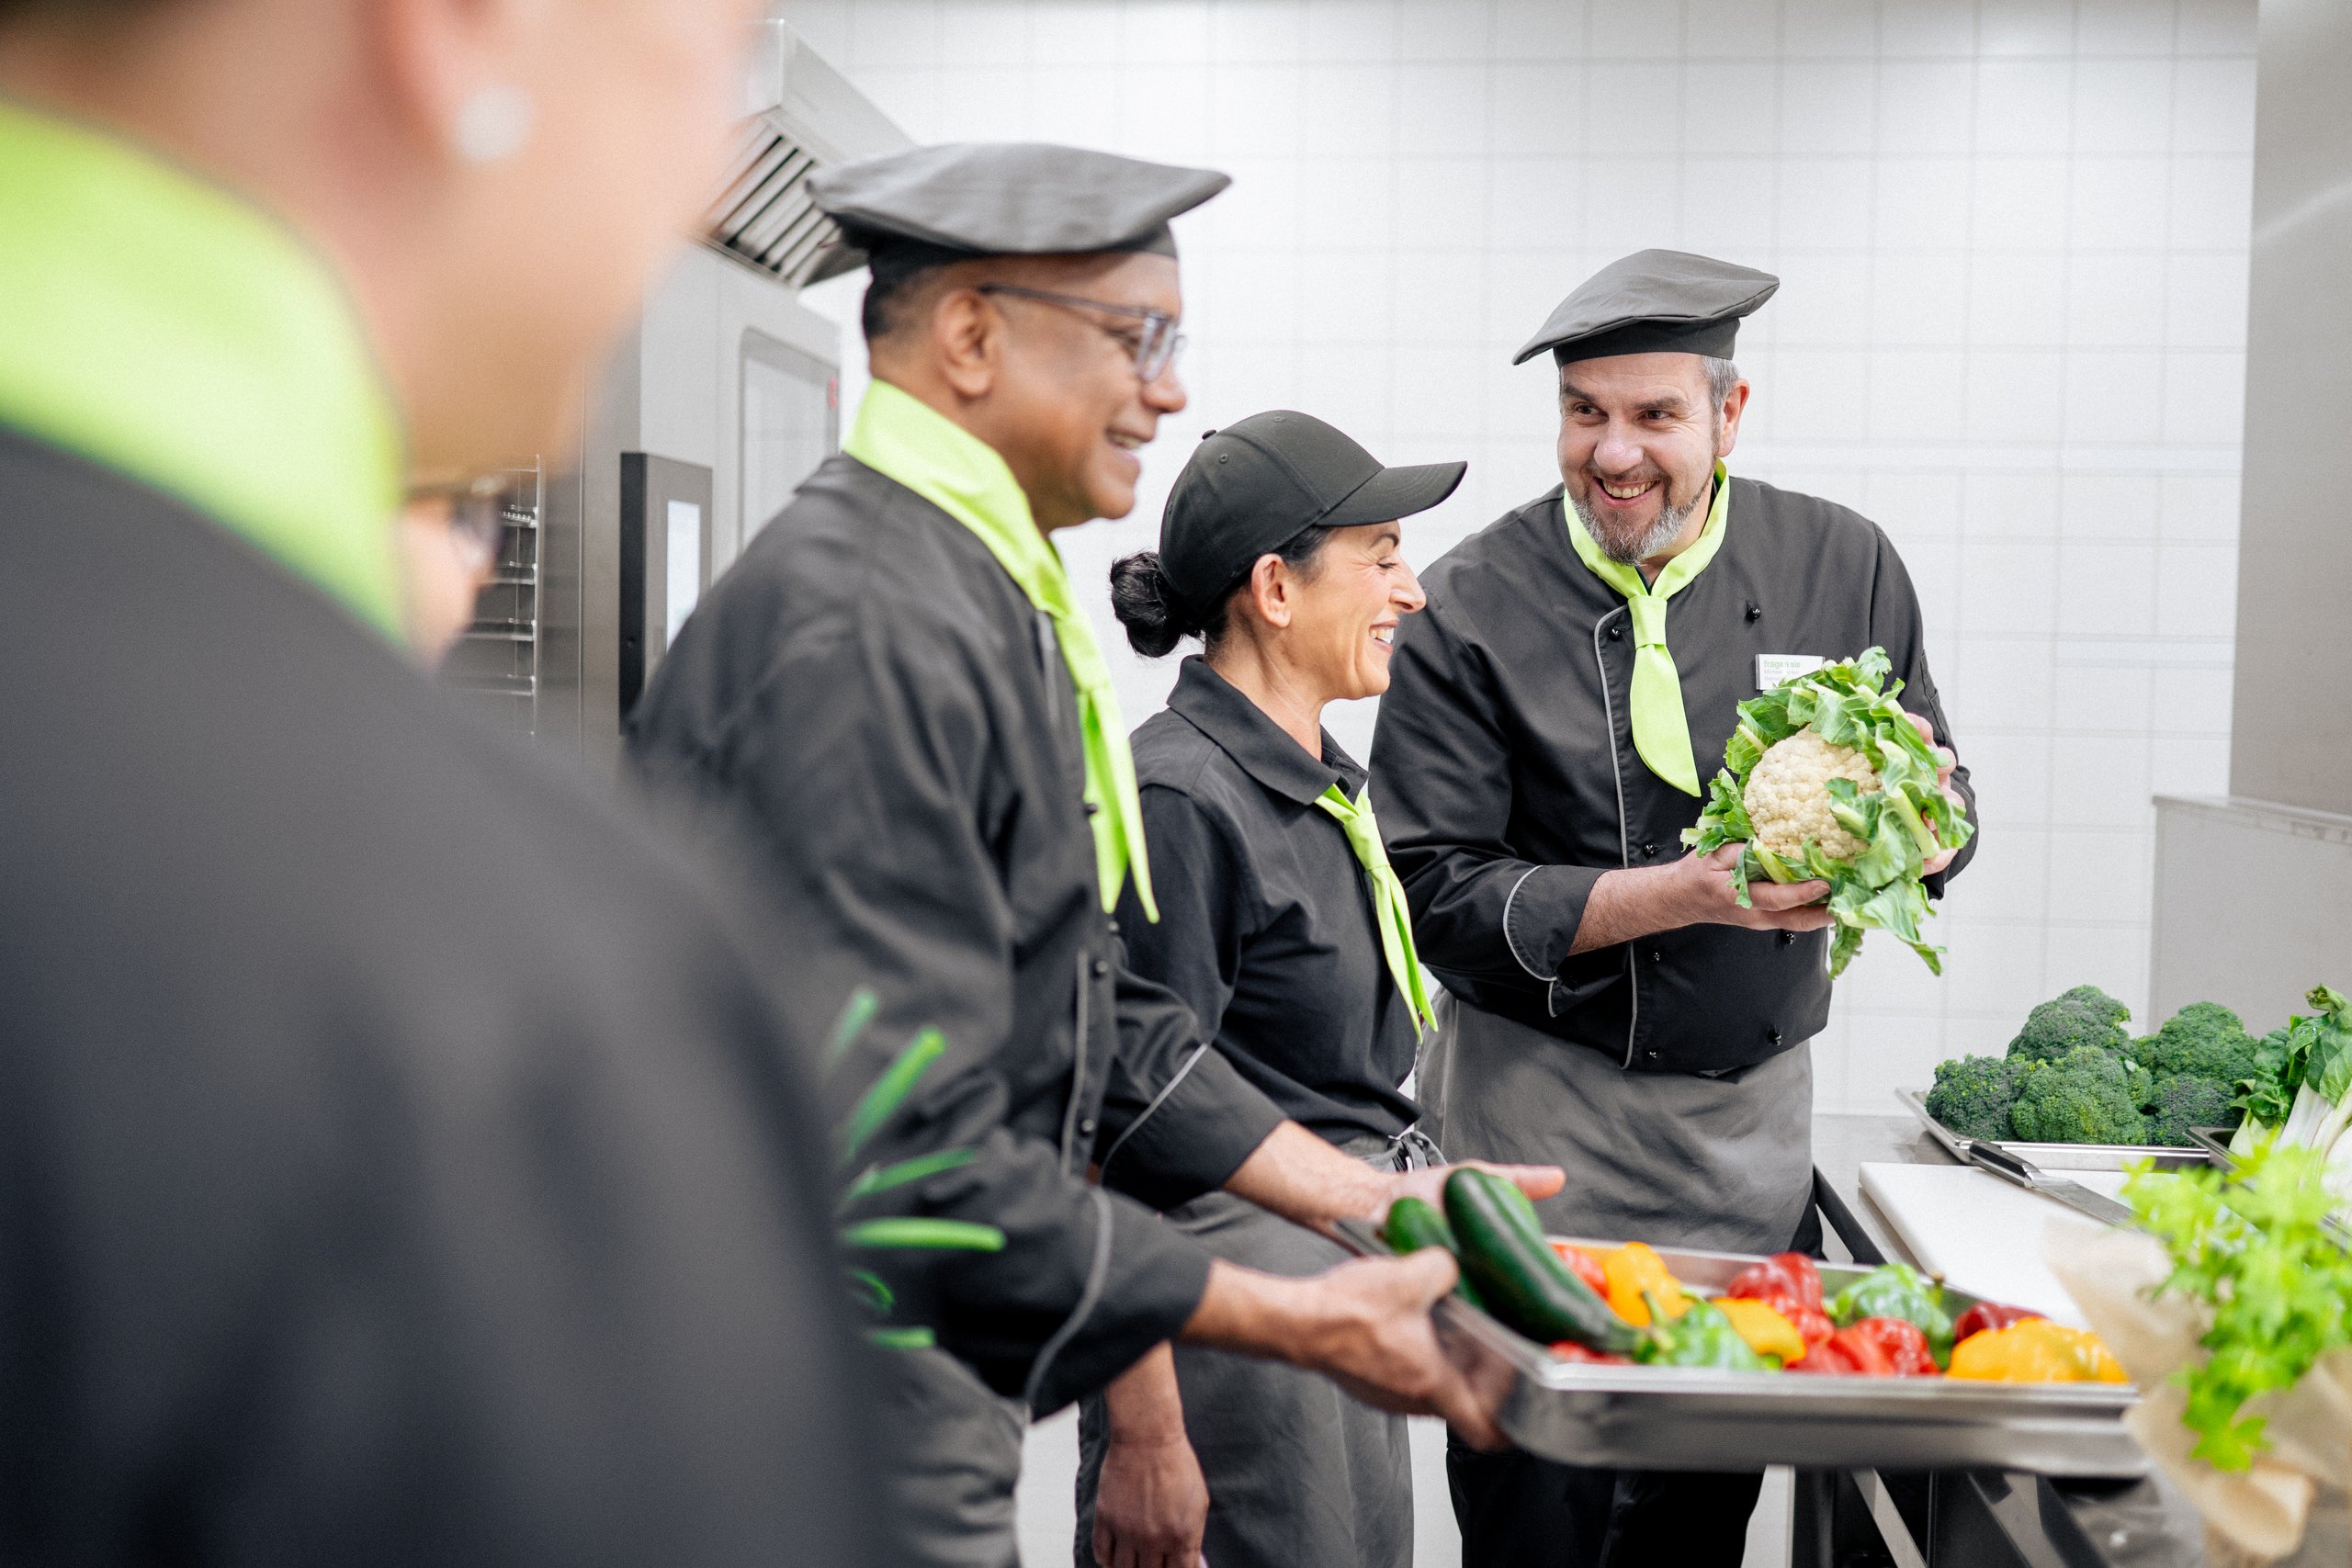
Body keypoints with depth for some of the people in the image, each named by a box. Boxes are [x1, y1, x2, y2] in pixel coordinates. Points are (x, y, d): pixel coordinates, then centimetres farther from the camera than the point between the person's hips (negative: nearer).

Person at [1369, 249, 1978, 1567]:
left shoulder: (1843, 566, 0)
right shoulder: (1474, 605, -10)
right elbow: (1440, 893, -13)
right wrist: (1685, 891, -24)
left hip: (1756, 1116, 4)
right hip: (1543, 1123, -3)